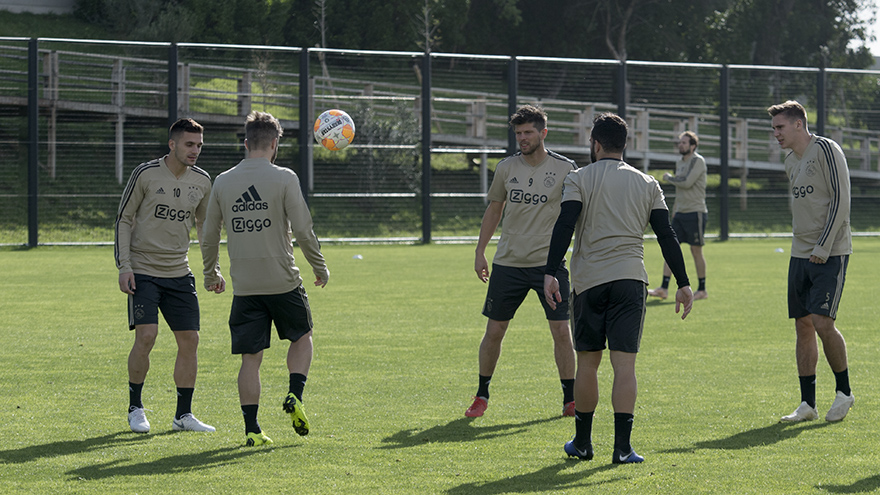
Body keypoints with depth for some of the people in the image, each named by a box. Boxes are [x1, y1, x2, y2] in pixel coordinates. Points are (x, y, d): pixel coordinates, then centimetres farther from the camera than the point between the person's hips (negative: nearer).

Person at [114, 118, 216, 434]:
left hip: (179, 273, 5)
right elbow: (123, 219, -2)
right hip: (143, 271, -5)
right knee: (146, 336, -15)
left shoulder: (202, 181, 5)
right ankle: (135, 408, 2)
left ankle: (184, 414, 11)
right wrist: (124, 266, -9)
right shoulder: (146, 174, -8)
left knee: (189, 340, 0)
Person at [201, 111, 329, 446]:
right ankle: (295, 396, 0)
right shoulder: (284, 178, -7)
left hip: (244, 286, 2)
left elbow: (209, 235, 9)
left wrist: (211, 274, 23)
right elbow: (303, 230, -10)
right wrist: (320, 268, 4)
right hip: (283, 281, -2)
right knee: (302, 336, 21)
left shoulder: (222, 182, 3)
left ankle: (252, 429, 1)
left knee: (250, 358, 5)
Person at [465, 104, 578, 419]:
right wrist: (480, 252, 14)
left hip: (549, 261, -2)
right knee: (494, 331, 3)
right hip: (508, 262, 2)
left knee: (561, 330, -6)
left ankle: (570, 400, 6)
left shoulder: (564, 169, -3)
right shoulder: (506, 168, 4)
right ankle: (482, 396, 18)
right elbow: (494, 210, 16)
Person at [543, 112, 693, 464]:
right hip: (631, 277, 1)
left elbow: (564, 227, -10)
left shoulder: (579, 180, 2)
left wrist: (551, 273, -15)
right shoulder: (647, 184, 10)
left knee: (587, 362, 11)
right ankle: (622, 447, -11)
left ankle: (582, 442, 20)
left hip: (588, 280, -1)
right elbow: (666, 236, 5)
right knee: (624, 363, -3)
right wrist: (683, 284, 6)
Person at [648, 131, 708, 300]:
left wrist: (669, 178, -6)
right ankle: (664, 289, -1)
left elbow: (687, 183, -21)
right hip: (680, 213, 8)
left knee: (696, 251, -1)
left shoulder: (698, 161, -10)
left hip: (695, 212, -8)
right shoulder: (680, 163, 15)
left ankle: (702, 290, 10)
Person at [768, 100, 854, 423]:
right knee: (803, 325, 3)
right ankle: (807, 405, 7)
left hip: (831, 254, -8)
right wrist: (803, 246, 13)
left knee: (822, 322, -15)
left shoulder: (826, 150, -9)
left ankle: (844, 391, 3)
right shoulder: (791, 163, 14)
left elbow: (840, 201, -13)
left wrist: (823, 248, -16)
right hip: (800, 254, 8)